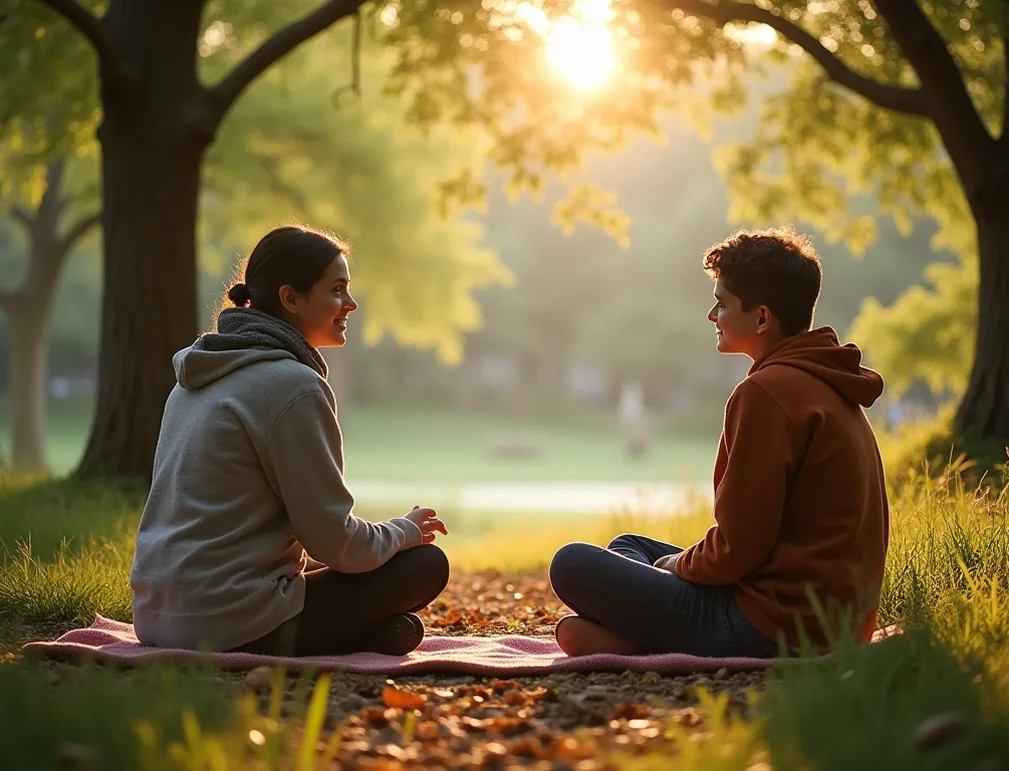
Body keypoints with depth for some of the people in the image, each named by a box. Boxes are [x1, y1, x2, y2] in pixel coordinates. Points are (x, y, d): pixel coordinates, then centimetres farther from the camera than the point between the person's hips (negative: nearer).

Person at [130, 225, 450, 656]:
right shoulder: (294, 386, -13)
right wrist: (405, 530, 7)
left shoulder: (200, 374, 14)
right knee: (427, 564, 2)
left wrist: (296, 550, 18)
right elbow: (336, 541, -11)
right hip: (232, 627, -9)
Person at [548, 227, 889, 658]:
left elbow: (739, 546, -19)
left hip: (775, 626, -11)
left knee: (572, 565, -7)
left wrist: (680, 564, 1)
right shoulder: (831, 387, 15)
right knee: (628, 545, 22)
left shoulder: (767, 392, -18)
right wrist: (685, 561, 14)